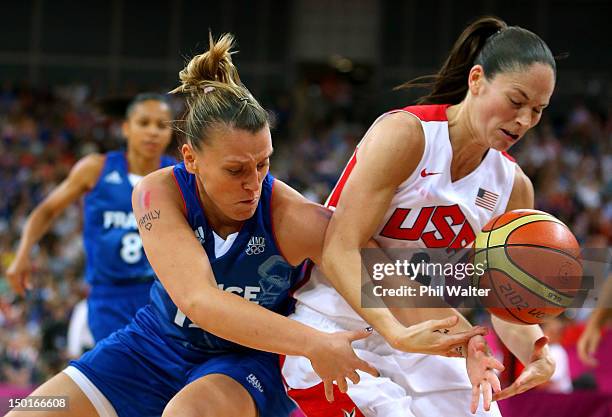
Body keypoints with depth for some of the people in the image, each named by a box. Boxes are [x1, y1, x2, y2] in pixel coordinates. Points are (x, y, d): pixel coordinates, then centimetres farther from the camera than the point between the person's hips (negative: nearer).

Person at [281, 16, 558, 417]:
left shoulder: (514, 186, 2)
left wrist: (536, 353, -23)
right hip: (335, 329, -7)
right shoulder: (406, 133, -16)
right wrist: (397, 332, -38)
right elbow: (339, 252, -24)